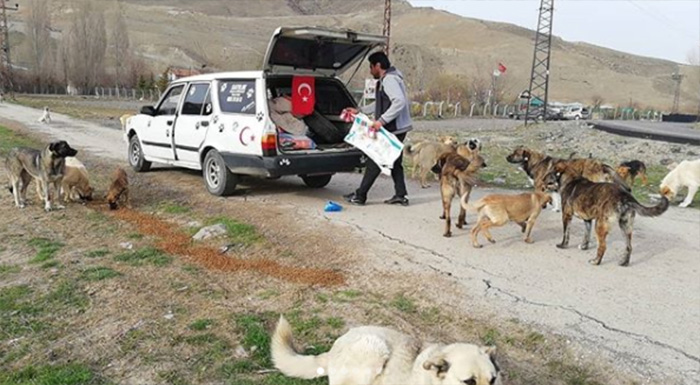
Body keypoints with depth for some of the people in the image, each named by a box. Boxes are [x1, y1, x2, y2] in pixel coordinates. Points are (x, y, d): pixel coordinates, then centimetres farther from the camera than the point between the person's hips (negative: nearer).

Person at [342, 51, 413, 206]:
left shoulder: (389, 80, -15)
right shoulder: (386, 80, 18)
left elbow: (400, 102, -28)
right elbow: (380, 103, 28)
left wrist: (381, 121, -30)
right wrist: (359, 111, 28)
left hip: (393, 128, -10)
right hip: (397, 128, 10)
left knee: (375, 161, -4)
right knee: (394, 162, 14)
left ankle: (360, 196, 3)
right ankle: (401, 195, 17)